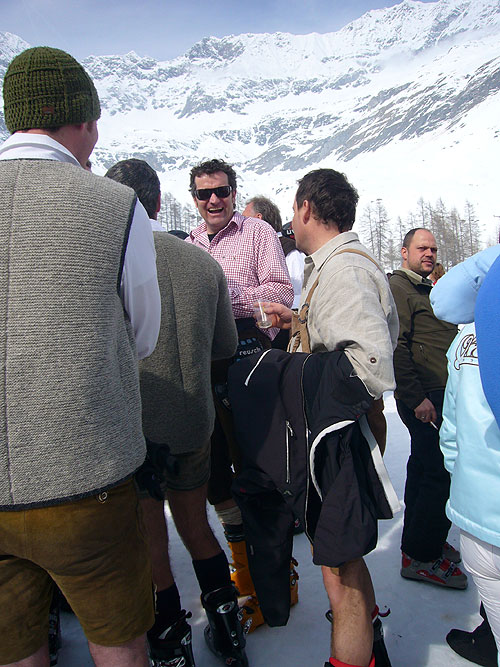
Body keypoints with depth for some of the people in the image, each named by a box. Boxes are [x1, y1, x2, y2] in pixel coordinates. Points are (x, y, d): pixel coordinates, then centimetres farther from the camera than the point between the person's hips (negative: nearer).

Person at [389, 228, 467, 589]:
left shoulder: (427, 290, 23)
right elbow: (396, 347, -19)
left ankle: (419, 544, 30)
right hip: (425, 399, -10)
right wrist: (416, 398, -22)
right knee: (442, 473, -9)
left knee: (425, 468, 17)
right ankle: (421, 556, 3)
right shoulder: (397, 288, -9)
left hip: (440, 396, 10)